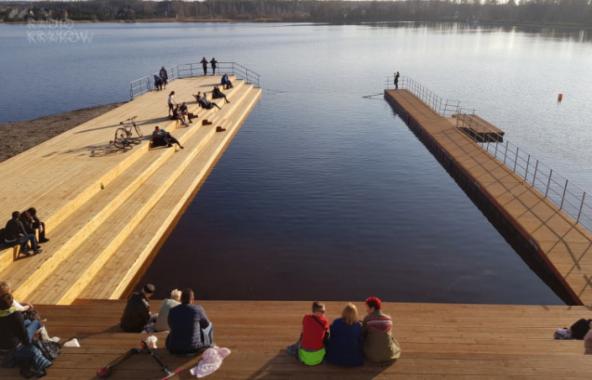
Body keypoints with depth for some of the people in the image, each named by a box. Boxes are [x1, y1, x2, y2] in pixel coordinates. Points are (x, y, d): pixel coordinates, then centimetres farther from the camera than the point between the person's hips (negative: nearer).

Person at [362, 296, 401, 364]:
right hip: (388, 353, 3)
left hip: (373, 354, -3)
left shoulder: (367, 319, -14)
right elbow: (389, 334, 11)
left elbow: (363, 335, -4)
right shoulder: (388, 318, -2)